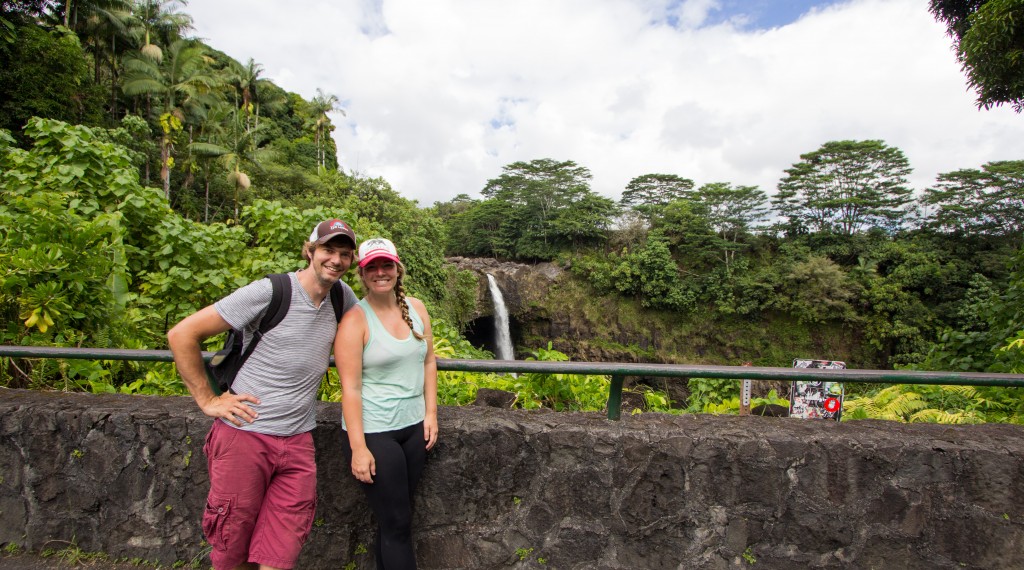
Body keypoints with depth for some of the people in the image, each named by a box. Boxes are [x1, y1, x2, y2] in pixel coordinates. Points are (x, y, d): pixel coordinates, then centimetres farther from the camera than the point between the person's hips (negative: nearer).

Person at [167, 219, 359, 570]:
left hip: (298, 441, 4)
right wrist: (207, 400, -8)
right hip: (245, 434, -4)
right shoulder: (268, 293, -12)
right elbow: (181, 334, -9)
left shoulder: (342, 297, 4)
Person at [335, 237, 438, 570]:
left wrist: (431, 413, 4)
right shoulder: (355, 320, -13)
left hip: (413, 426, 5)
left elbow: (428, 362, 10)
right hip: (374, 432, -5)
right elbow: (350, 388, -16)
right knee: (397, 522, 3)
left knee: (393, 517, 16)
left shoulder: (416, 308, 3)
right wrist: (358, 448, -18)